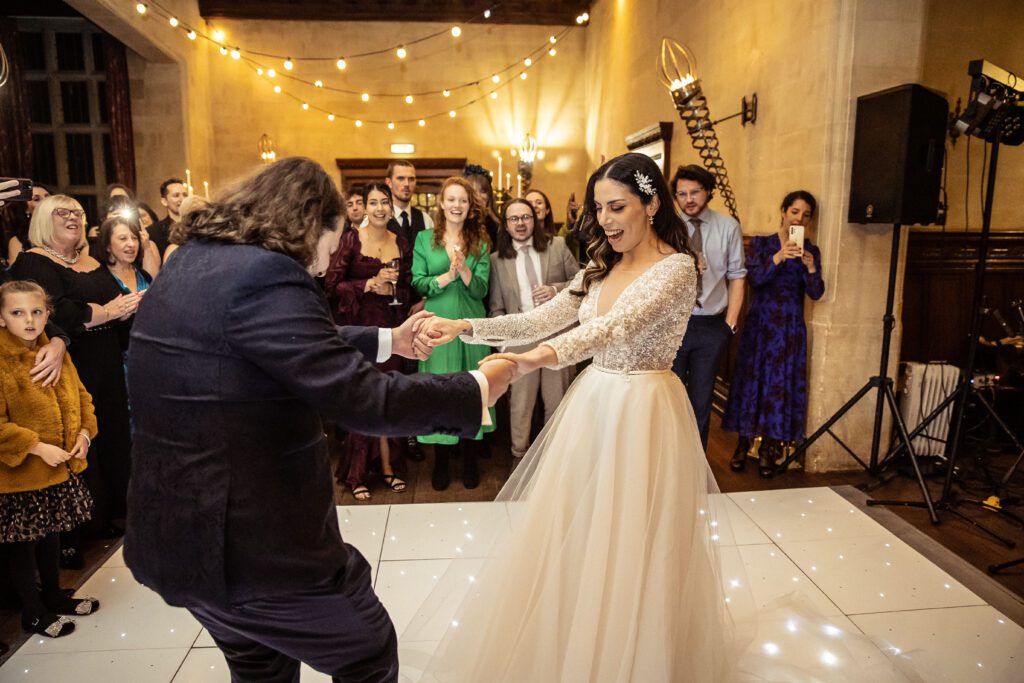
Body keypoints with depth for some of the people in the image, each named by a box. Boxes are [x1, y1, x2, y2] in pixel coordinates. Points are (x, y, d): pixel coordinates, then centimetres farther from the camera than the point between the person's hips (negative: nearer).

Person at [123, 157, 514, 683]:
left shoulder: (188, 262, 7)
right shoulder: (264, 273, -23)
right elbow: (361, 399, -26)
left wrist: (388, 340, 22)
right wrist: (478, 387, -13)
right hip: (251, 540, -9)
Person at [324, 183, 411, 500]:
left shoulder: (402, 244, 9)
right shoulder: (351, 240, -3)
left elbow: (407, 290, 12)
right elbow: (332, 285, -9)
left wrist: (390, 290, -8)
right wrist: (370, 284, -16)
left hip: (391, 327, 3)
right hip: (359, 326, -3)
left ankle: (389, 465, 19)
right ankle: (356, 474, 11)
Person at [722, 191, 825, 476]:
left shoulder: (811, 251, 6)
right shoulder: (761, 243, 2)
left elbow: (816, 293, -3)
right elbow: (754, 278, -13)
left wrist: (810, 266, -20)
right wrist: (778, 258, -28)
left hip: (790, 328, 1)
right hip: (759, 323, -1)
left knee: (782, 384, 2)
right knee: (752, 379, 1)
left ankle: (767, 448, 13)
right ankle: (743, 443, 14)